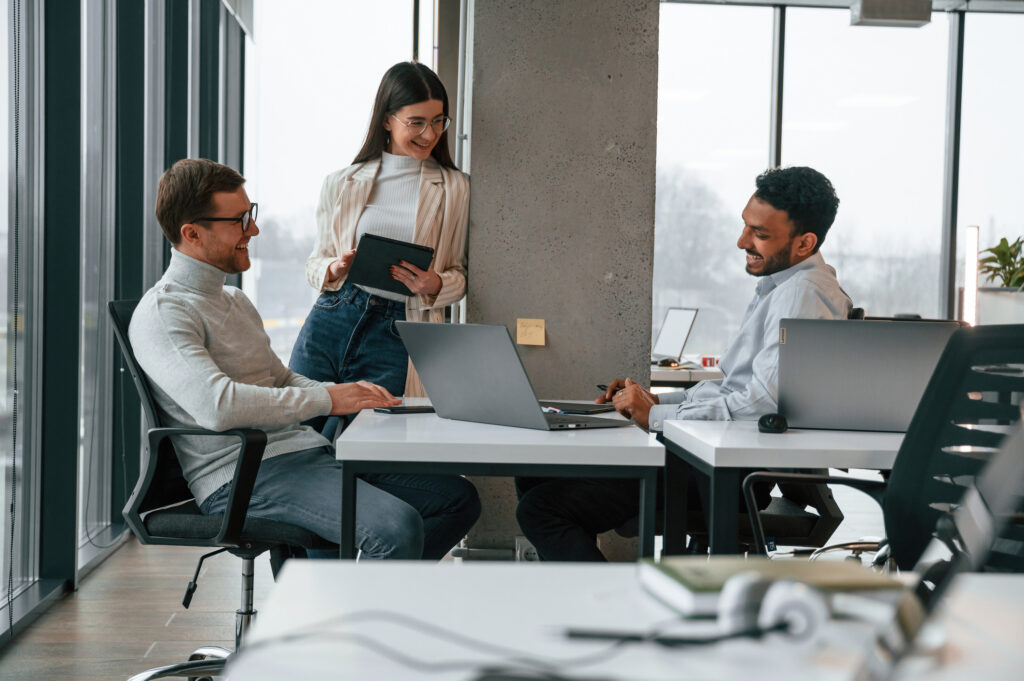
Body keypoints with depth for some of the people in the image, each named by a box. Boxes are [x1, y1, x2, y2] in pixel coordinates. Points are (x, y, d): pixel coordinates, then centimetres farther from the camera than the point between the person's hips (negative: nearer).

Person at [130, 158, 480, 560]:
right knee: (397, 527, -31)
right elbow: (216, 405, -24)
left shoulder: (235, 301, 23)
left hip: (308, 451, 10)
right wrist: (325, 399, -16)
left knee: (458, 497, 3)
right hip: (244, 477, -10)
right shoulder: (161, 314, -9)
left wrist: (348, 393, 8)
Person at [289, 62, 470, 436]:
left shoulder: (454, 189, 7)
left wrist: (434, 286, -11)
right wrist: (335, 271, -8)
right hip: (330, 320, 2)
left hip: (395, 335, -2)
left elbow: (460, 273, 10)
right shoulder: (341, 184, 10)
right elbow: (316, 262, 15)